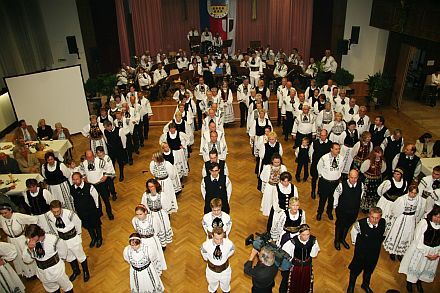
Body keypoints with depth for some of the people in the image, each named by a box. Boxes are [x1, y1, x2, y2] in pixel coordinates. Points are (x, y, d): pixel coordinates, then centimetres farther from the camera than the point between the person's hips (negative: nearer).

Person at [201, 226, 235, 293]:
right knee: (212, 284, 32)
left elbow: (232, 250, -5)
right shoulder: (206, 245, -33)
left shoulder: (229, 244, -32)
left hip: (225, 270, 1)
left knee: (226, 284, 32)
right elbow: (203, 251, -5)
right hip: (212, 270, 0)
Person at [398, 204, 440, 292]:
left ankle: (419, 282, 53)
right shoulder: (424, 223, -24)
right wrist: (426, 253, -17)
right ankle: (409, 282, 45)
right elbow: (418, 240, -19)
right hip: (420, 249, -3)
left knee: (427, 268, 24)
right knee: (415, 265, 17)